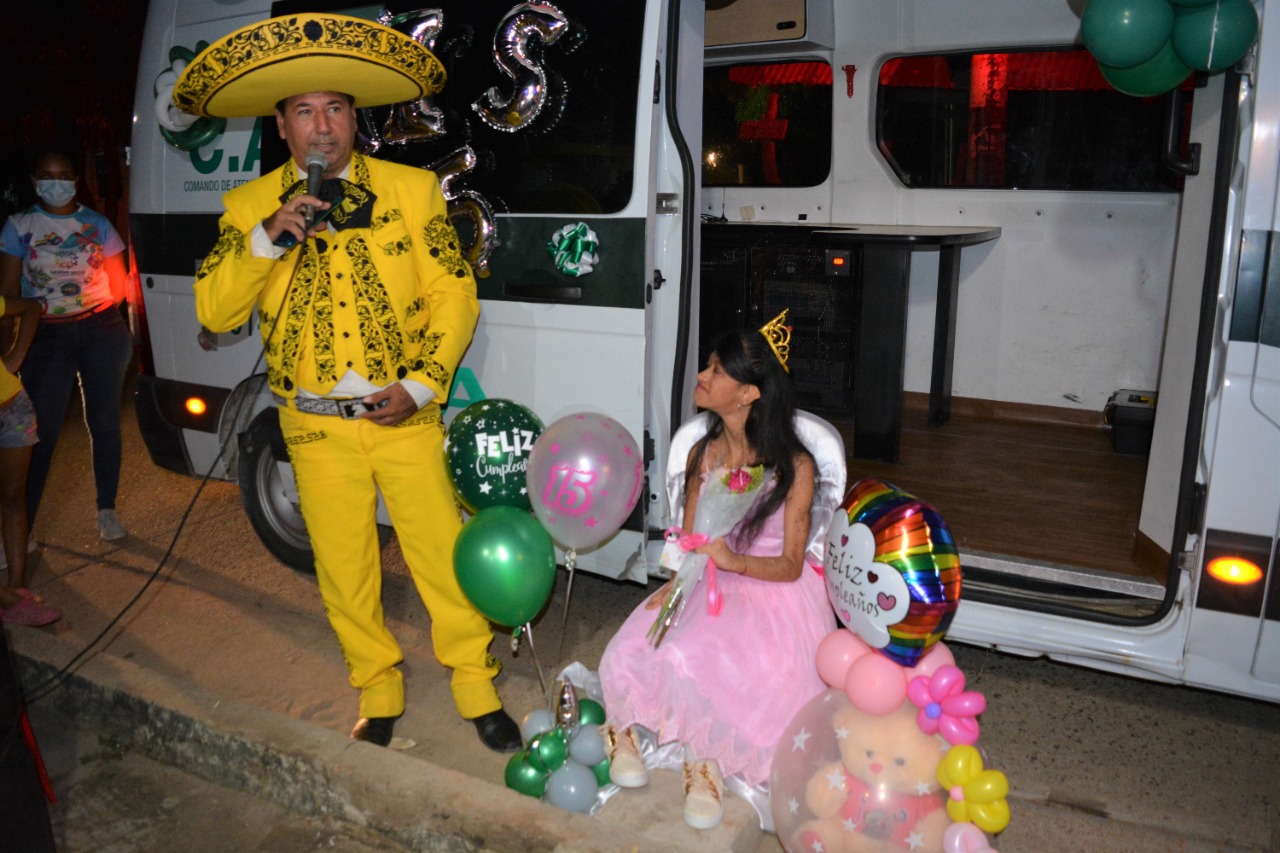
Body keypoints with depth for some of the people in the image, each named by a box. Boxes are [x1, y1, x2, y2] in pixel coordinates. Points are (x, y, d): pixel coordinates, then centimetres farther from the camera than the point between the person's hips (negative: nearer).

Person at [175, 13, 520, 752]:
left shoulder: (413, 190, 0)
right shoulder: (250, 207, 2)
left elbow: (455, 295, -1)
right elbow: (215, 313, -4)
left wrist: (419, 386, -11)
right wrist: (265, 241, -19)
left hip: (404, 415, -1)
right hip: (317, 428, 2)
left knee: (443, 553, 3)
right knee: (344, 569, 11)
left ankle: (477, 689, 24)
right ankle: (378, 693, 33)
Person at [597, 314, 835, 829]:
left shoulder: (794, 467, -10)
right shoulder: (702, 455, 5)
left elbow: (790, 565, -10)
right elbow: (689, 546, 7)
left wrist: (732, 560, -29)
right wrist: (677, 583, -15)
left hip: (775, 590, -4)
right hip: (710, 585, 4)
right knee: (631, 653, -23)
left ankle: (705, 759, -2)